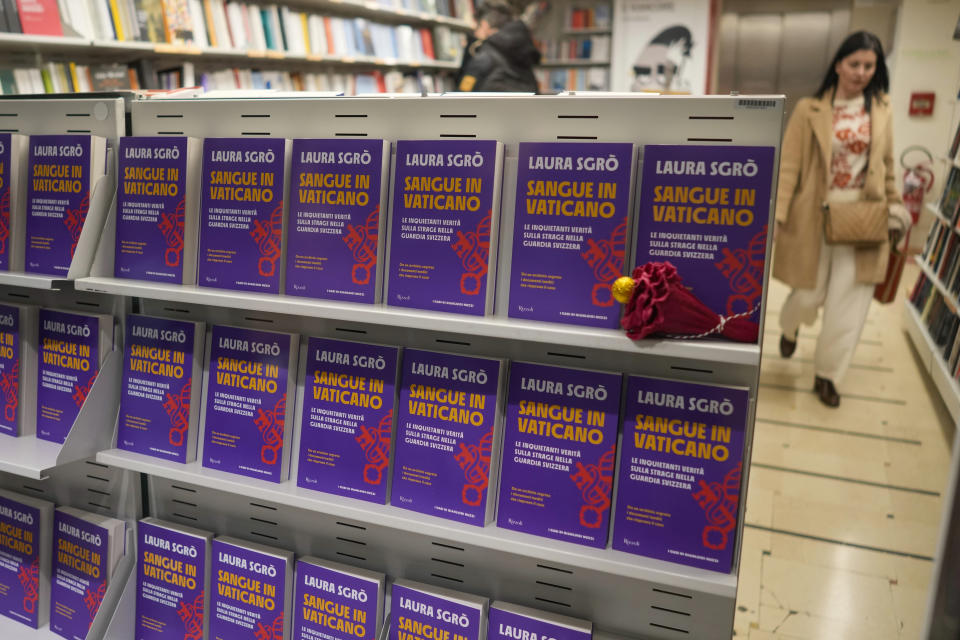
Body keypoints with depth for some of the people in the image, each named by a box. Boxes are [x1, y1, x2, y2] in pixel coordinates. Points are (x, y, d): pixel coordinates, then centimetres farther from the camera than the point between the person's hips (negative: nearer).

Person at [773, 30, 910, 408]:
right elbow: (788, 166, -8)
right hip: (816, 216, -3)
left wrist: (894, 208, 13)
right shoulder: (810, 110, -4)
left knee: (849, 301, 1)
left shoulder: (880, 110, 7)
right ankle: (790, 328, 43)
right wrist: (775, 216, -16)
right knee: (810, 295, 5)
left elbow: (886, 165, 14)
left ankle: (827, 375, 18)